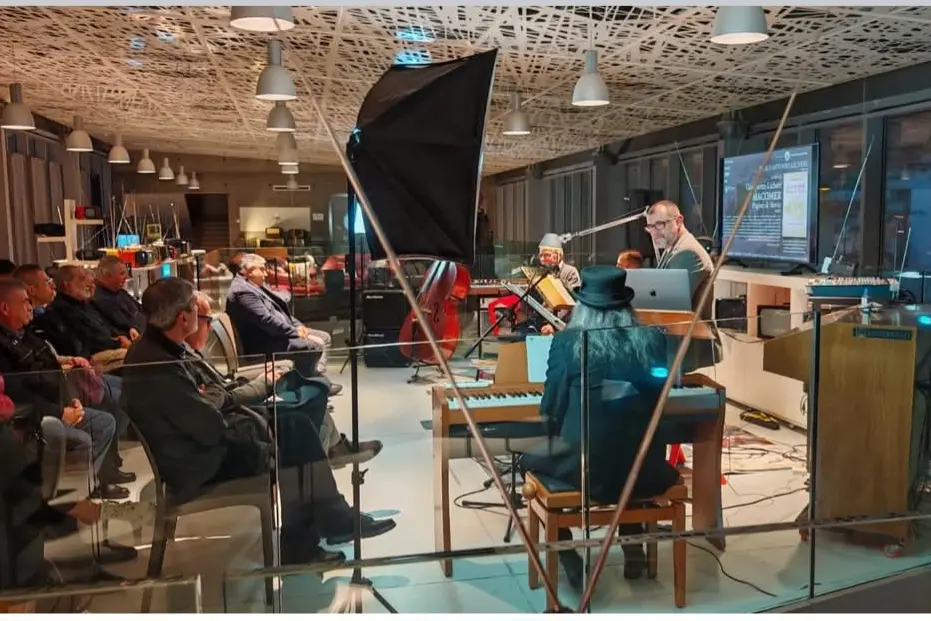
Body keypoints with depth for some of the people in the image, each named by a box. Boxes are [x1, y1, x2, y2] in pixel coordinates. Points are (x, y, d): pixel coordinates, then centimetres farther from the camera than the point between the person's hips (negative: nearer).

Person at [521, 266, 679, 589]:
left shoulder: (567, 341, -10)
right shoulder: (654, 339, -2)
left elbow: (550, 411, -4)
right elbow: (657, 398, 12)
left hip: (586, 468, -3)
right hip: (645, 471, 3)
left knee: (530, 460, 27)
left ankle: (570, 558, 20)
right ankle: (633, 550, 33)